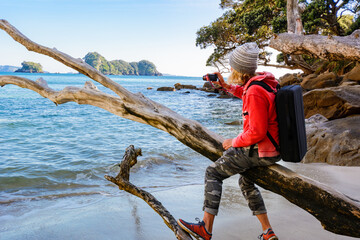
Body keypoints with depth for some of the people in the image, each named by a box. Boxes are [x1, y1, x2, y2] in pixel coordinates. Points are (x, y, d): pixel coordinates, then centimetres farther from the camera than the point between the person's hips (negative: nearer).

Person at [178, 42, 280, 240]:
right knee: (245, 181, 28)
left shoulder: (255, 92, -24)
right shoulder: (264, 81, 6)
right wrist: (225, 85, 23)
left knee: (213, 172, -4)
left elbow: (257, 132, -26)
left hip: (261, 151, -10)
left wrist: (234, 142, -11)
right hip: (274, 148, 10)